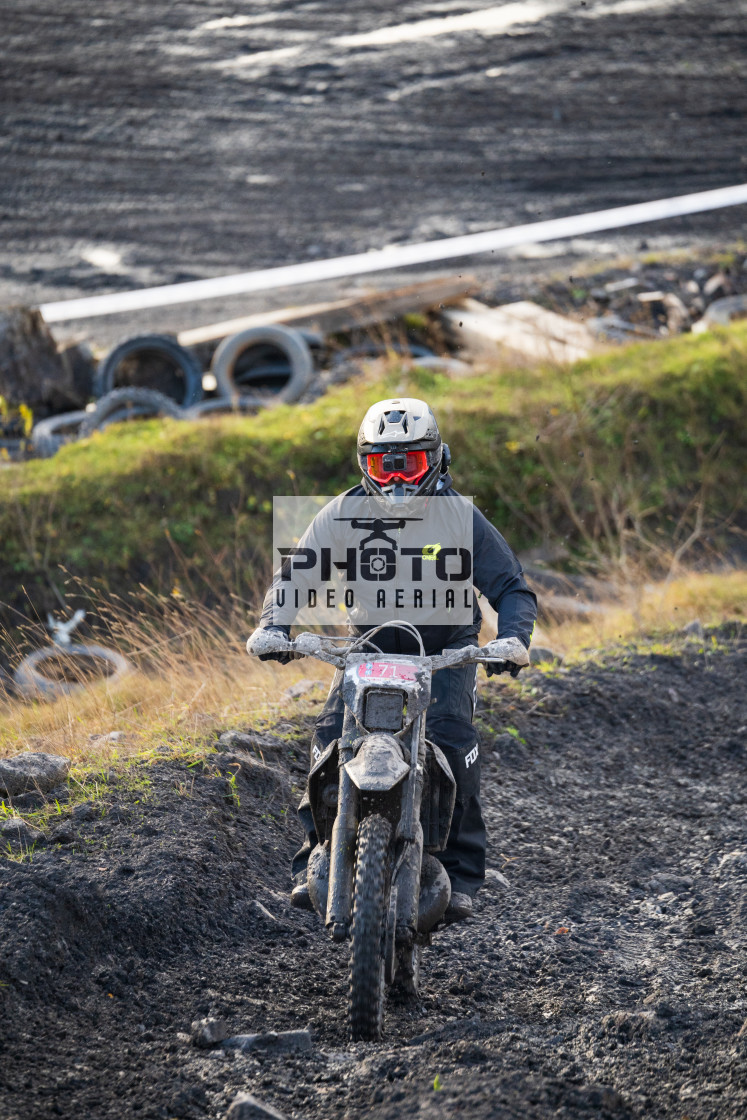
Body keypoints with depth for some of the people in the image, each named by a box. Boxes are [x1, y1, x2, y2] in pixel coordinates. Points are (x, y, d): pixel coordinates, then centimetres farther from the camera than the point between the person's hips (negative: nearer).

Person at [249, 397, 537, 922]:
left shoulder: (459, 518, -13)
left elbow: (513, 587, -13)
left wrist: (511, 639, -33)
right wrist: (273, 624, -26)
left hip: (446, 651, -2)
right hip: (371, 647, 2)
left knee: (452, 738, -26)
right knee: (332, 734, -21)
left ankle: (461, 873, -16)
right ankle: (316, 860, -12)